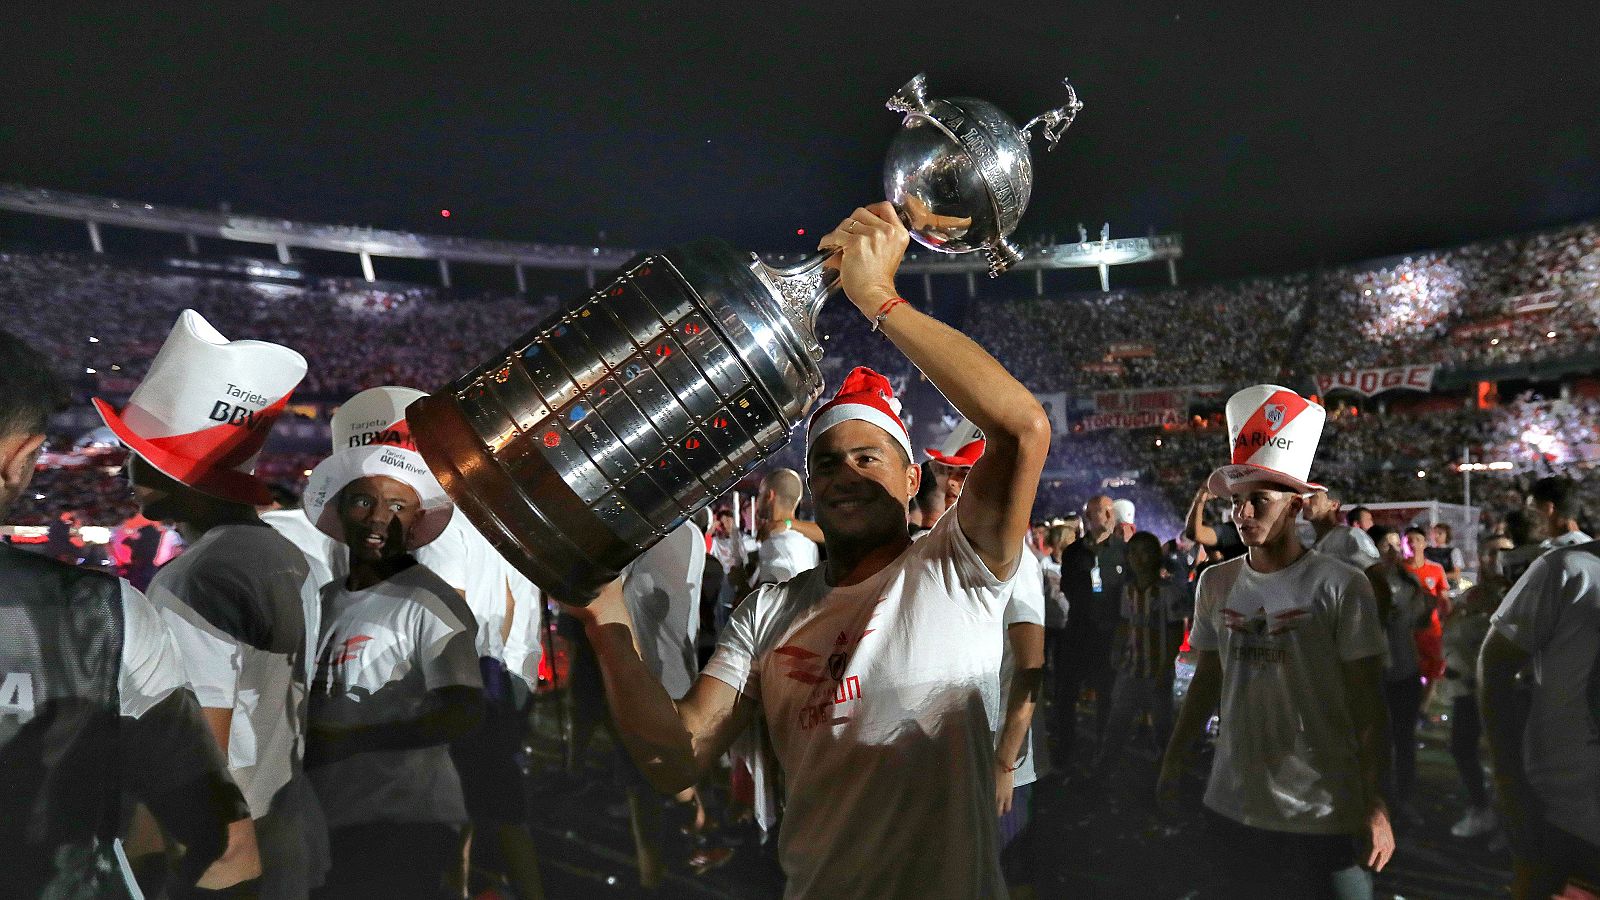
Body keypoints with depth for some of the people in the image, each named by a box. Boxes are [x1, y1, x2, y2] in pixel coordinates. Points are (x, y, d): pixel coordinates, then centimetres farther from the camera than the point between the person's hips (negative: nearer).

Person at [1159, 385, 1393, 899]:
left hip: (1325, 821, -4)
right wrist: (1174, 764, 11)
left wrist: (1375, 808, -9)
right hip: (1231, 810, 4)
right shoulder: (1216, 583, 2)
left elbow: (1367, 706, -7)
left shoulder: (1339, 586, -10)